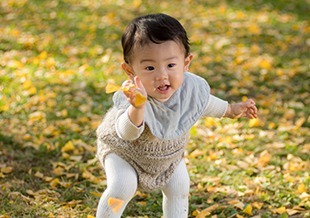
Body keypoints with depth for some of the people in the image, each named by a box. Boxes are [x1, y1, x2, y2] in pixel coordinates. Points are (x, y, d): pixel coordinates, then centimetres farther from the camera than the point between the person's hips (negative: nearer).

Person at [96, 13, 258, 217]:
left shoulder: (191, 87, -29)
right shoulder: (134, 96, -45)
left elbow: (205, 103, -3)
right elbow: (128, 133, -62)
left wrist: (231, 109, 14)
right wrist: (137, 109, -82)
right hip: (123, 149, -5)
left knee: (179, 187, 9)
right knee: (121, 187, -20)